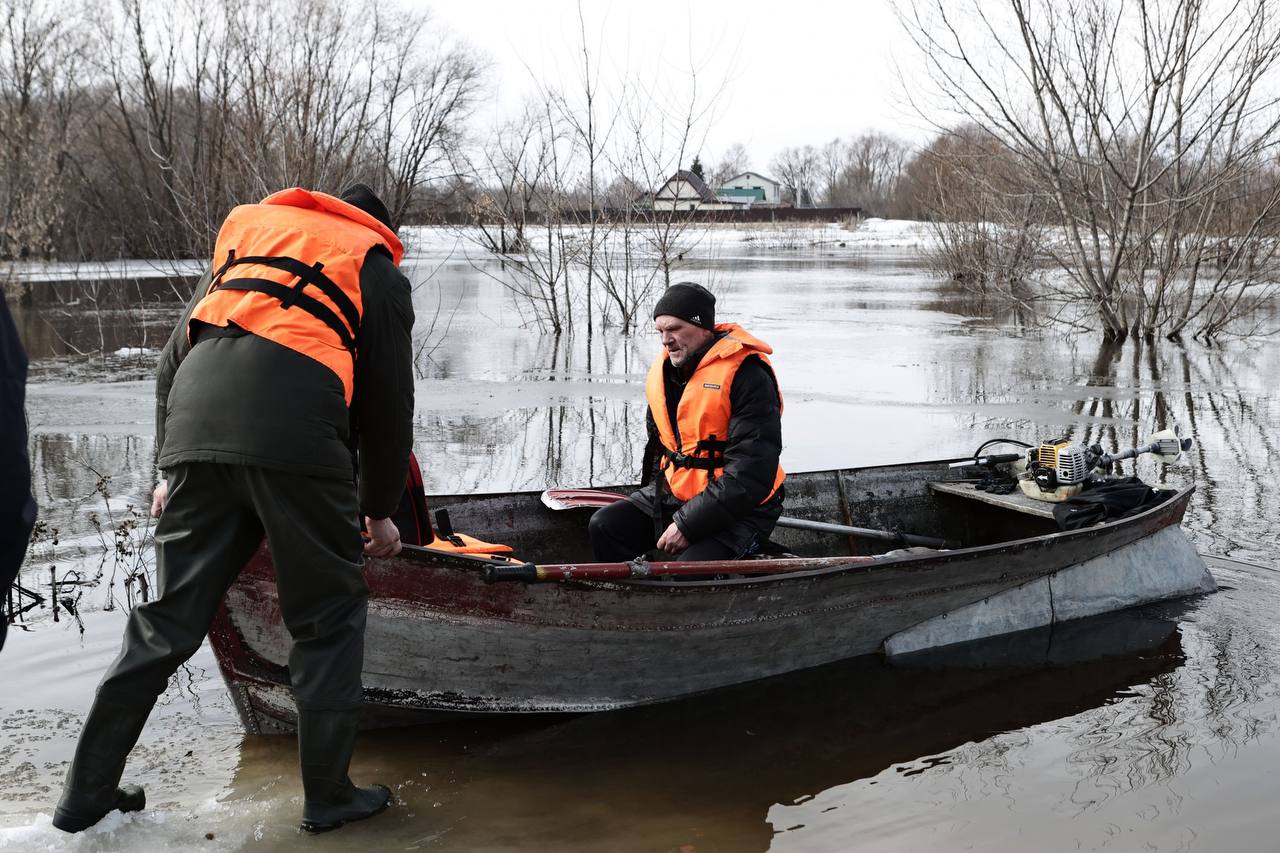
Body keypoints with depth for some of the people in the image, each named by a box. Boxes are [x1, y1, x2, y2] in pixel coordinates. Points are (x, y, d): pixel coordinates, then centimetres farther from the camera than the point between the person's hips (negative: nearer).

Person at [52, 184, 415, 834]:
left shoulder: (245, 230, 33)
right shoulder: (377, 269, 21)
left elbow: (174, 359, 28)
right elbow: (388, 402, 17)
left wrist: (170, 470, 32)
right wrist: (380, 508, 27)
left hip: (195, 430, 4)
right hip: (297, 438, -4)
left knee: (169, 616, 13)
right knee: (328, 616, 10)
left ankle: (87, 792, 19)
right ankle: (327, 797, 14)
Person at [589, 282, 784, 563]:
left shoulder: (747, 376, -20)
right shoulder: (662, 372, 6)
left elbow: (751, 475, -24)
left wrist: (687, 525, -24)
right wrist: (660, 492, 11)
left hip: (740, 509, -8)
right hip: (674, 496, 8)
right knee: (604, 526, -5)